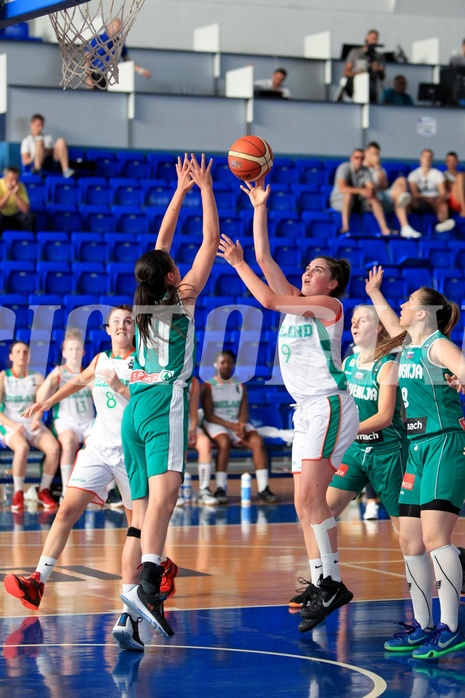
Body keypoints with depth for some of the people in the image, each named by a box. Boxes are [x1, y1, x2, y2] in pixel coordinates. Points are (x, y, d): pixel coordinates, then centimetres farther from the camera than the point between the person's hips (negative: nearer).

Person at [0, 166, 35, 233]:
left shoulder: (20, 186, -14)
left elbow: (25, 209, -21)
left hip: (15, 216, 3)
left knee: (29, 216, -25)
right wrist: (9, 192, -32)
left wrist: (15, 194, -30)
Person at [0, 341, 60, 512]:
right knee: (22, 447, -39)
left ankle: (44, 491, -11)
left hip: (33, 425, 3)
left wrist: (36, 418, -19)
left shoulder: (36, 378, 13)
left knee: (54, 447, -28)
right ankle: (18, 493, -24)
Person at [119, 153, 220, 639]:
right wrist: (205, 189, 15)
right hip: (165, 403, -7)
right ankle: (146, 585, -42)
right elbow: (211, 240, 6)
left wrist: (180, 192, 33)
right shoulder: (182, 296, 1)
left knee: (143, 507, 6)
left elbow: (159, 248, 28)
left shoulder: (143, 302, 15)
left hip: (135, 407, 7)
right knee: (164, 493, -23)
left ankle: (139, 604, 1)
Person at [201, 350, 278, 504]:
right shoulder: (208, 386, 1)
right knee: (224, 442, -37)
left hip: (237, 423, 4)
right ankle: (220, 489, -34)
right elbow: (209, 415, -8)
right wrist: (231, 426, -20)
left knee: (258, 442, -24)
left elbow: (244, 412, 7)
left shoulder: (240, 386, 14)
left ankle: (263, 489, -29)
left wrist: (241, 424, -18)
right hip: (216, 424, -4)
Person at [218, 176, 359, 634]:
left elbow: (268, 300, -12)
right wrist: (259, 209, 14)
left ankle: (330, 581, -17)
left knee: (308, 496, -19)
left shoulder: (329, 305, -5)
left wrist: (237, 263, -1)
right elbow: (265, 259, 16)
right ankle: (327, 587, 5)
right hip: (308, 411, 9)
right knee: (307, 502, 4)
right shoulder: (296, 301, 17)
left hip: (330, 407, -9)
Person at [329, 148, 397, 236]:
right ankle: (345, 227, -45)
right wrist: (360, 191, -39)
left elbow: (372, 187, -6)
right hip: (340, 200, -5)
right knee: (349, 194, -37)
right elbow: (342, 188, -31)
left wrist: (370, 191, -32)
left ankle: (384, 229, -27)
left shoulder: (365, 170, 1)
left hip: (357, 202, 6)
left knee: (374, 199, -19)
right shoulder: (344, 168, -17)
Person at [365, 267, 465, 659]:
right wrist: (374, 292, 47)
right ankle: (422, 626, 13)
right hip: (417, 449, 9)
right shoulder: (408, 344, 15)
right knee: (411, 541, 6)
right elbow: (391, 322, 38)